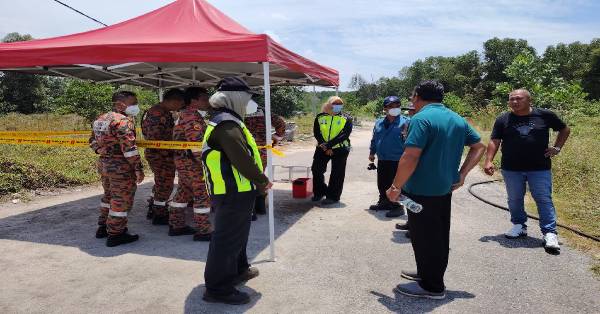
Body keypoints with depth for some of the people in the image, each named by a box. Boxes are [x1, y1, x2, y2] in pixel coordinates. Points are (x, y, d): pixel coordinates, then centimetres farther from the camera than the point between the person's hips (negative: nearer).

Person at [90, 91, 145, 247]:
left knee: (109, 196, 23)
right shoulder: (123, 120, -18)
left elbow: (93, 143, 19)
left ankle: (103, 227, 33)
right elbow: (129, 147, -23)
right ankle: (115, 234, 7)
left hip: (103, 164, 9)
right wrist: (138, 168, -19)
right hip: (121, 167, -9)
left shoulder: (100, 119, 12)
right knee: (121, 200, 1)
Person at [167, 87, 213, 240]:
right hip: (192, 161, -11)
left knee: (183, 193, 16)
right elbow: (196, 143, -24)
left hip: (183, 160, 11)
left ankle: (176, 226, 25)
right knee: (203, 194, -5)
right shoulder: (193, 116, -17)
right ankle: (203, 231, 1)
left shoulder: (185, 114, 17)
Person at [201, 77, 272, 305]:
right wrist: (263, 180, -12)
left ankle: (238, 270, 41)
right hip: (234, 192, -11)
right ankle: (218, 288, 8)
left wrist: (258, 180, 15)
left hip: (234, 191, 11)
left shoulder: (225, 121, 16)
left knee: (236, 234, 24)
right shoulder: (227, 124, -20)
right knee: (228, 239, -2)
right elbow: (242, 159, -26)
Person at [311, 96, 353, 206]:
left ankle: (333, 196, 13)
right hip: (322, 148, 3)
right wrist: (325, 147, -13)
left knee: (337, 174, 1)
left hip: (340, 149, -3)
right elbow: (316, 133, 0)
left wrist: (328, 144, -21)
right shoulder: (320, 117, 4)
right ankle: (319, 192, 26)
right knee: (316, 169, 7)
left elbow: (344, 135, -13)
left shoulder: (347, 119, -2)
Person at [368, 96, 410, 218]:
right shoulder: (379, 123, 9)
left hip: (398, 161, -6)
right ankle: (384, 202, 32)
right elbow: (374, 139, 20)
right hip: (382, 160, 6)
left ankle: (397, 206, 11)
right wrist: (372, 152, 23)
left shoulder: (405, 122, -9)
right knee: (382, 184, 16)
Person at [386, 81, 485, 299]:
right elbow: (479, 147, 15)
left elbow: (410, 157, -24)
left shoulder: (421, 119, -17)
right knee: (439, 235, 19)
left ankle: (431, 286, 14)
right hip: (445, 189, 9)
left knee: (424, 238, 3)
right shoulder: (457, 119, 9)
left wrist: (396, 187, -16)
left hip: (422, 191, -9)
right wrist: (462, 174, 11)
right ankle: (431, 274, 35)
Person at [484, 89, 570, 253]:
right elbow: (494, 141, -2)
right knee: (514, 200, 10)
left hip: (540, 168, -1)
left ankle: (550, 233, 2)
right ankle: (519, 226, 27)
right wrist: (488, 161, -13)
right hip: (511, 169, 1)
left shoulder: (545, 115, 0)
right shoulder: (503, 120, 0)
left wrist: (557, 148, 4)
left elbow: (565, 129, 14)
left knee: (544, 200, -2)